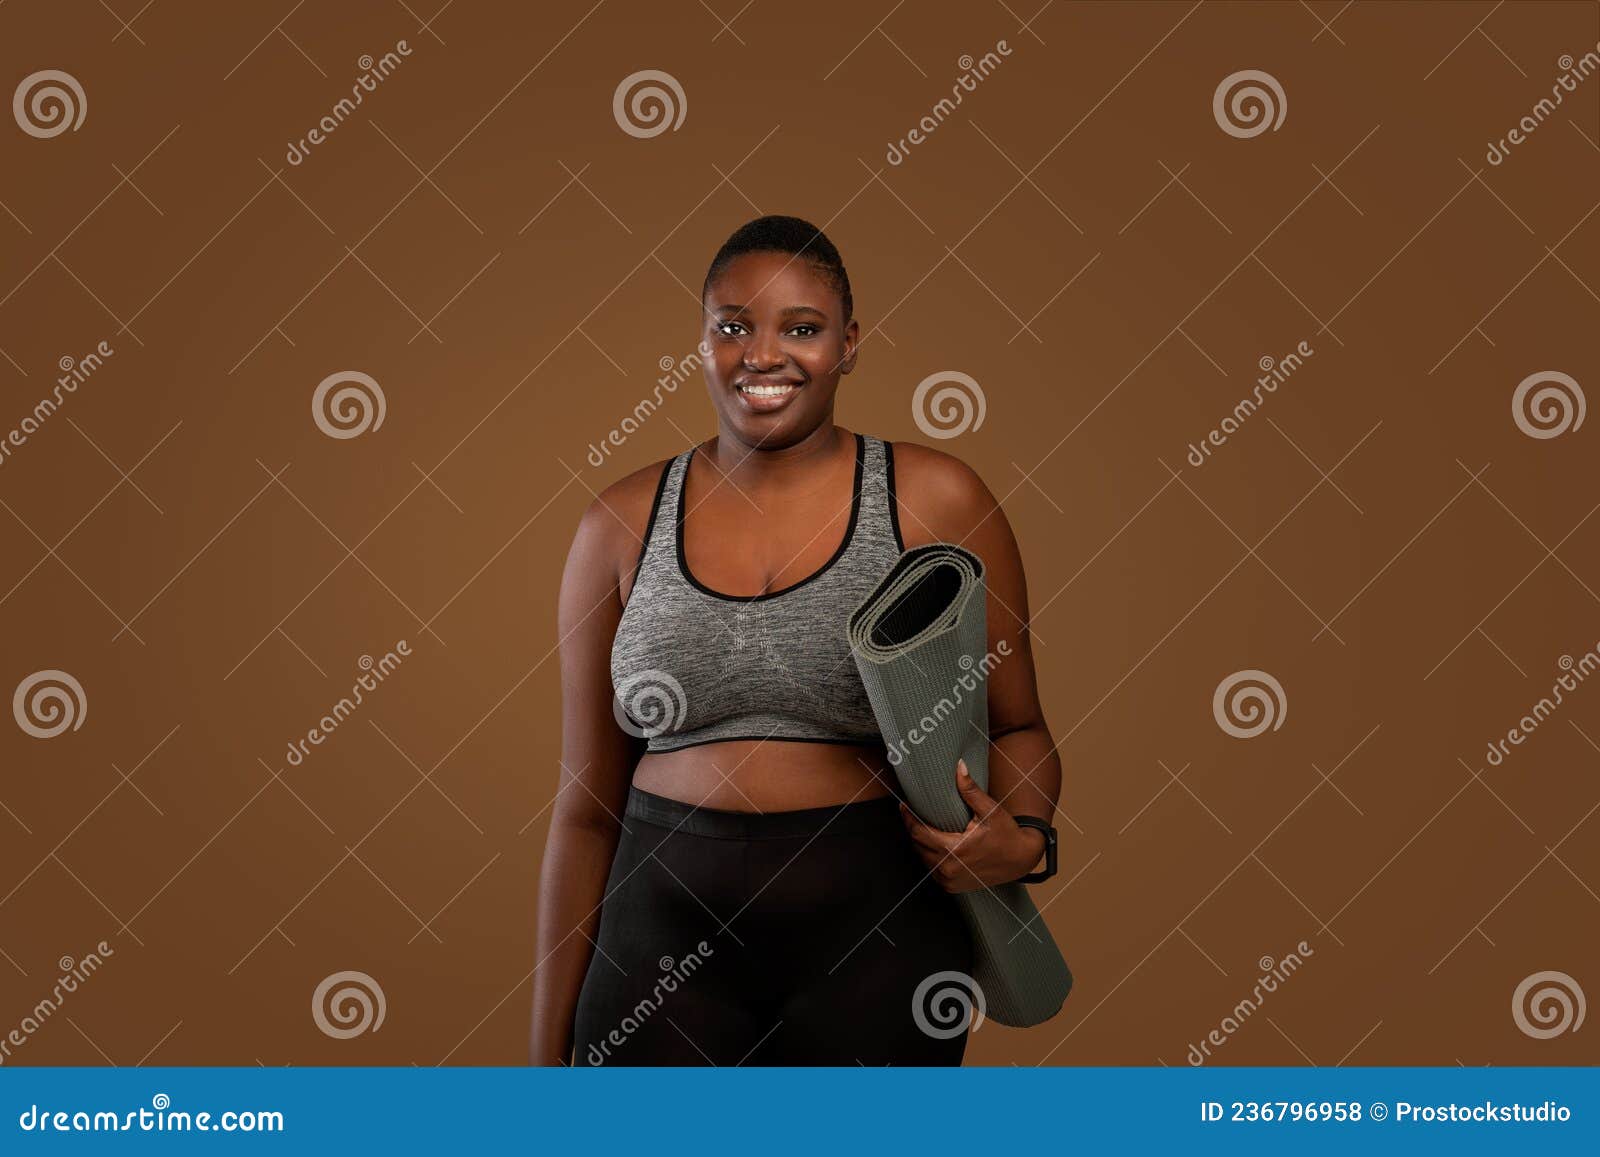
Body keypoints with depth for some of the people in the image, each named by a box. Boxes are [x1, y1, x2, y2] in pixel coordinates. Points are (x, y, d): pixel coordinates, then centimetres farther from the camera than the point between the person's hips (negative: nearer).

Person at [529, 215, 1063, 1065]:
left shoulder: (934, 501, -4)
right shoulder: (621, 523, 1)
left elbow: (1016, 727, 6)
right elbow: (586, 806, 5)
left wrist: (1022, 838, -16)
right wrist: (551, 1043, 6)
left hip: (875, 934, -1)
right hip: (666, 931, 1)